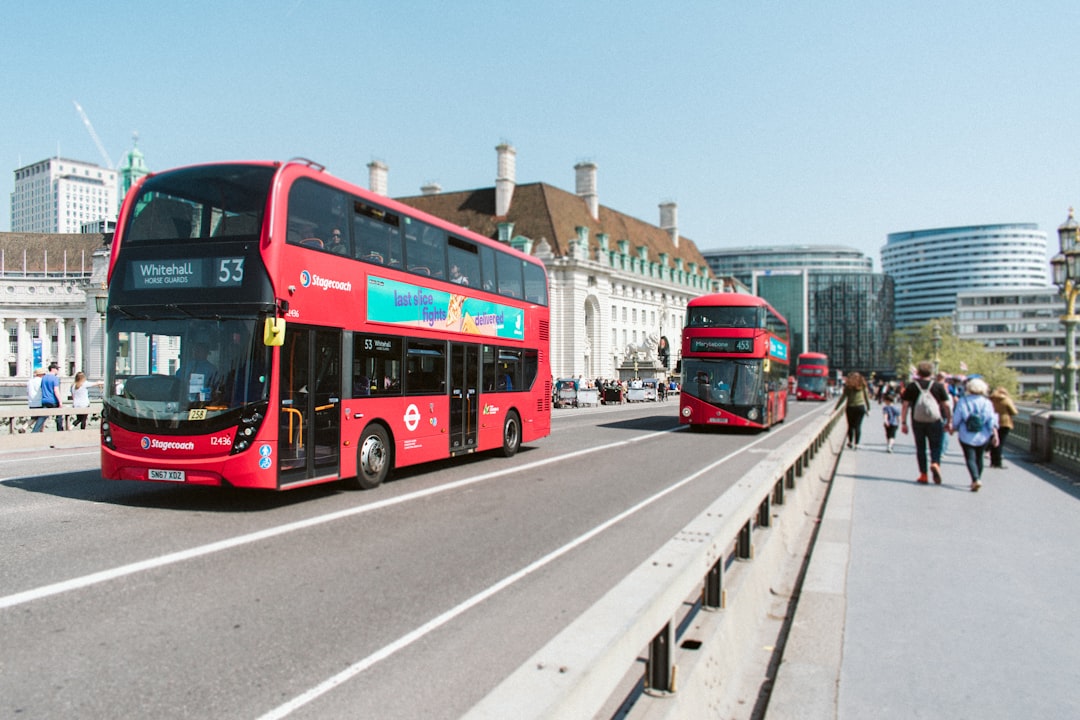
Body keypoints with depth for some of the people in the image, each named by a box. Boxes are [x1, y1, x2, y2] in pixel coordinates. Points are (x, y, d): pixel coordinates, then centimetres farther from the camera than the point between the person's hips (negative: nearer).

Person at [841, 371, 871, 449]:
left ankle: (850, 442, 13)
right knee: (858, 426, 3)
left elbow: (843, 397, 0)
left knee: (850, 425, 12)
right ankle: (856, 444, 0)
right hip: (860, 407, 0)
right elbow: (866, 397, 5)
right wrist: (868, 408, 12)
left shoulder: (848, 386, 1)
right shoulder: (863, 386, 4)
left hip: (850, 407, 0)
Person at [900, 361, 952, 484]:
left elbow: (905, 406, -1)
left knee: (920, 448, 9)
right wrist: (949, 421, 9)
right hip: (935, 422, 0)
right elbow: (947, 406, 0)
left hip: (917, 422, 1)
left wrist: (903, 423, 3)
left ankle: (923, 475, 9)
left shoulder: (911, 386, 2)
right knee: (936, 446, 8)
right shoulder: (938, 386, 1)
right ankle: (935, 463, -20)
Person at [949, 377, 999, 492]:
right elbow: (992, 420, -4)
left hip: (967, 437, -3)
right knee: (979, 458, 16)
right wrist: (995, 434, -2)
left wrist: (953, 428, 16)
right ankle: (976, 480, 23)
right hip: (983, 437, 3)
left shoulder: (962, 401, -4)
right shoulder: (987, 403, 0)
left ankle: (976, 479, -22)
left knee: (970, 458, -4)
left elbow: (956, 419, -1)